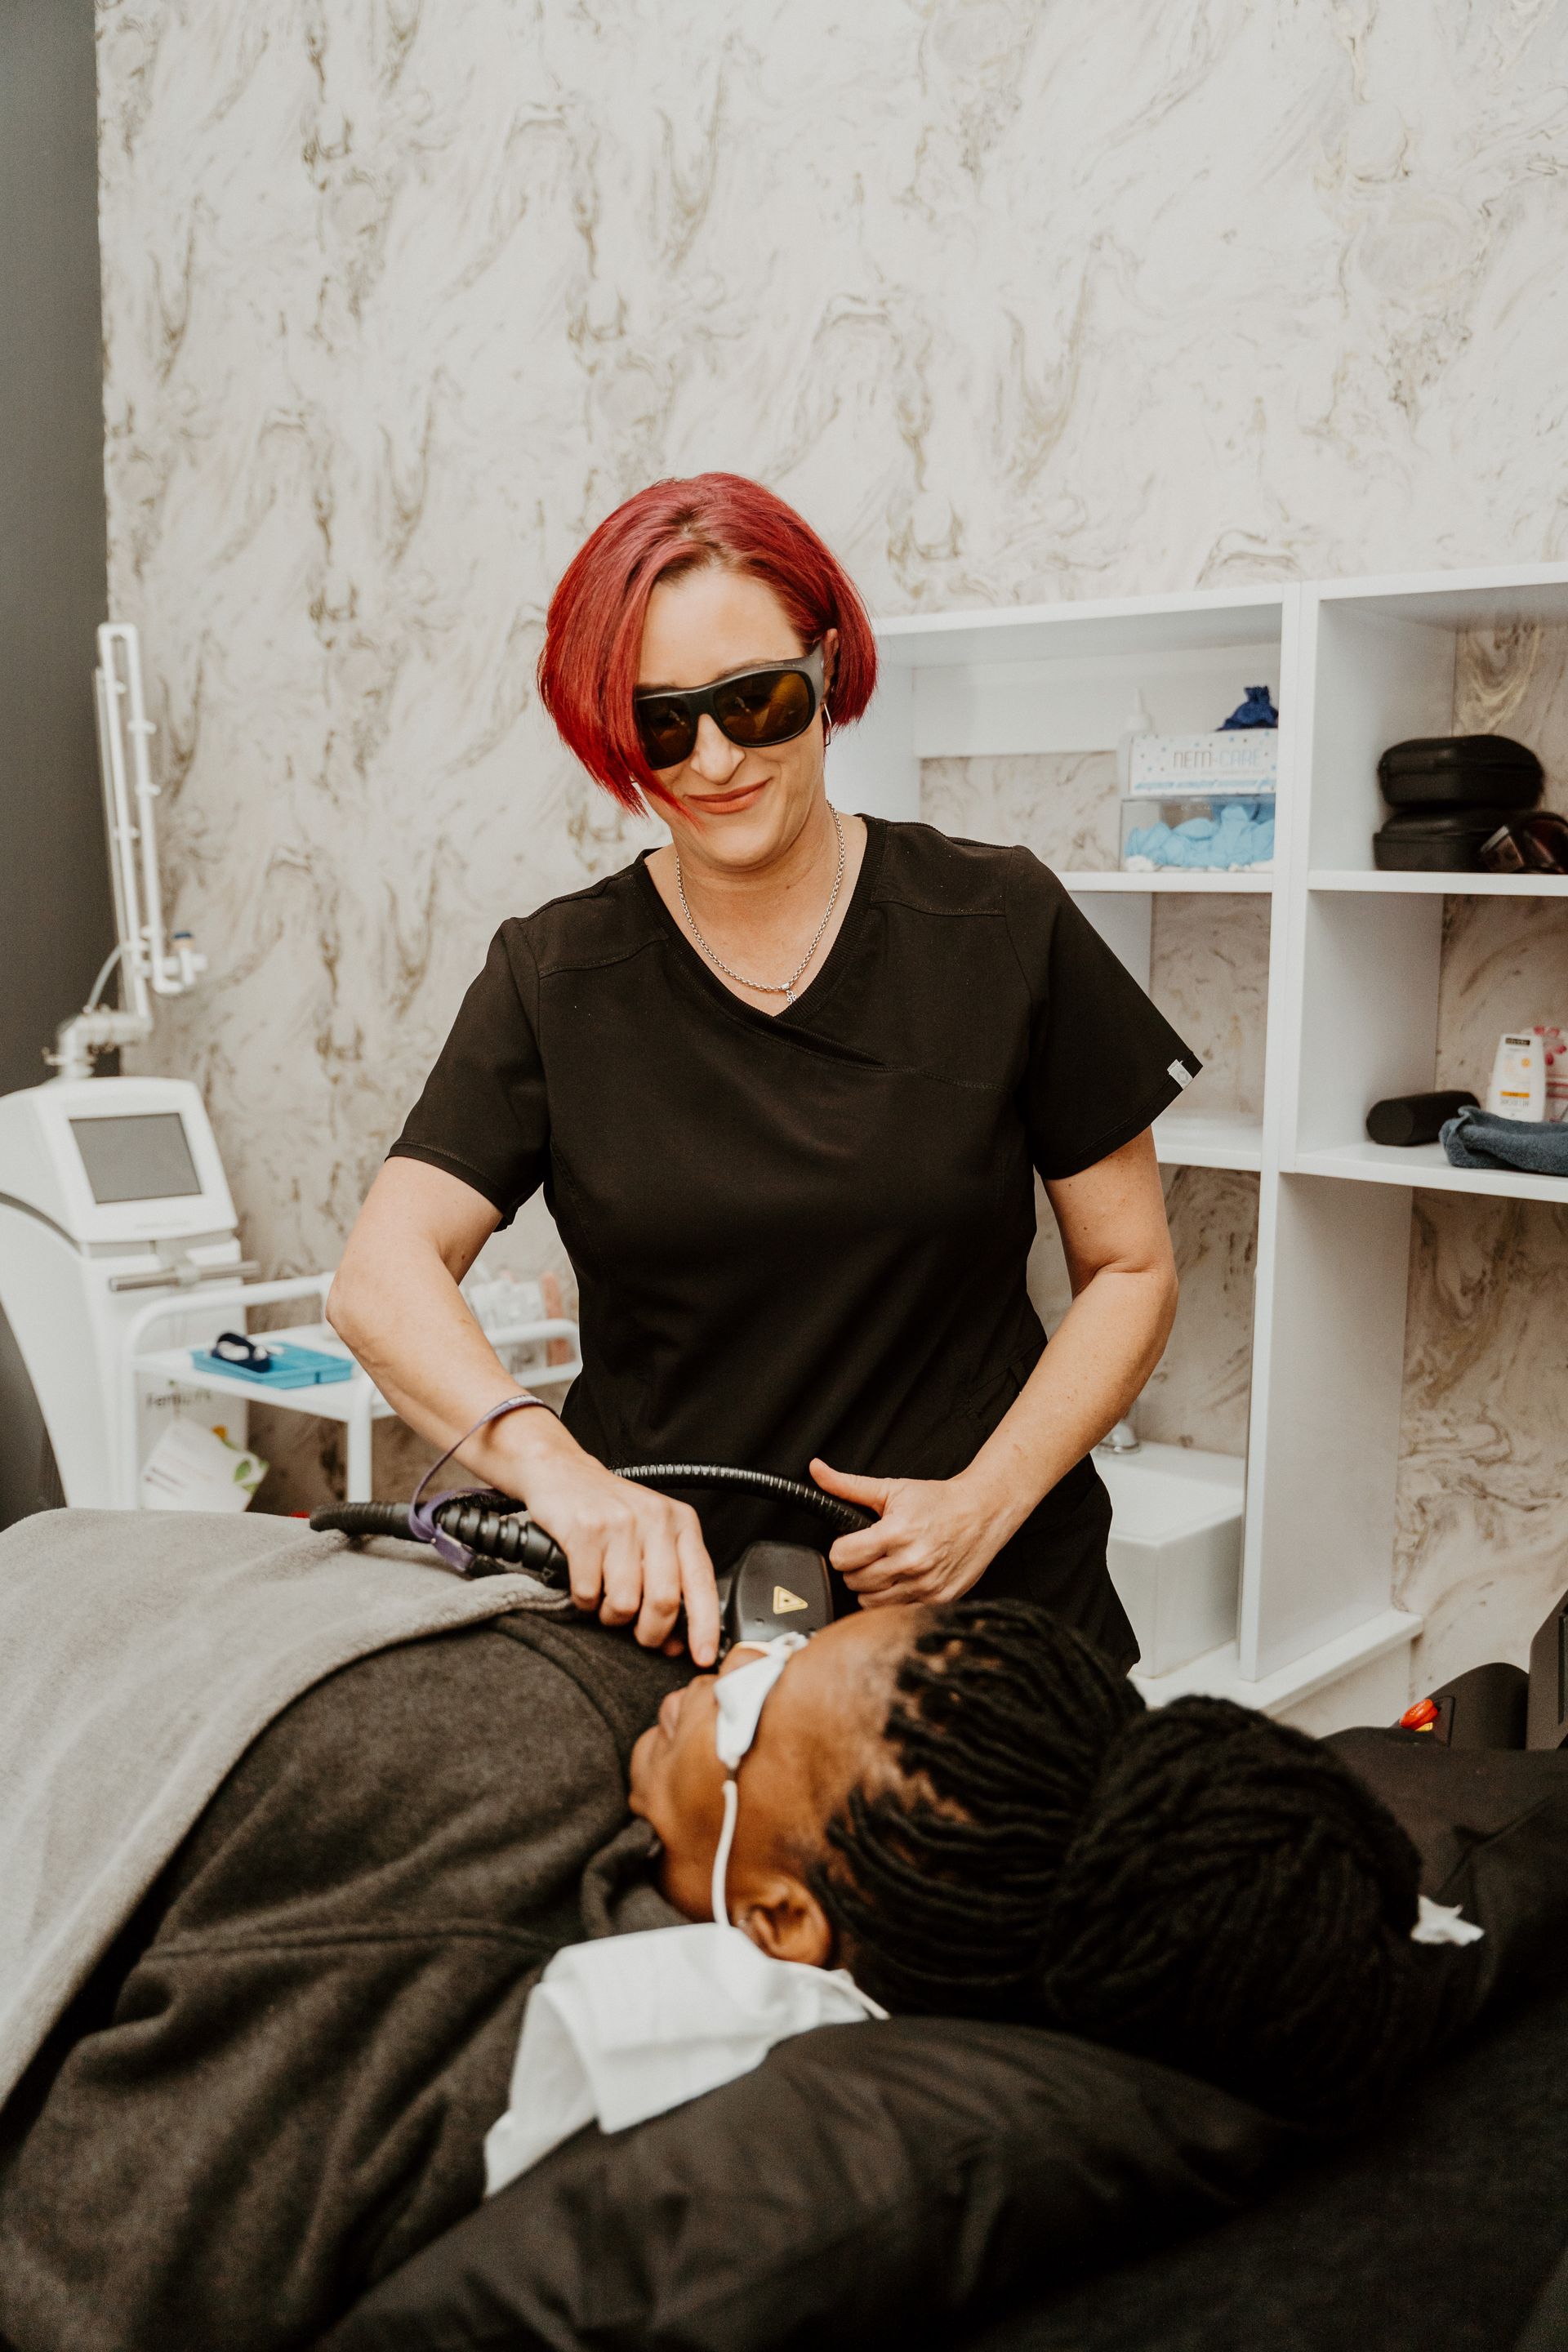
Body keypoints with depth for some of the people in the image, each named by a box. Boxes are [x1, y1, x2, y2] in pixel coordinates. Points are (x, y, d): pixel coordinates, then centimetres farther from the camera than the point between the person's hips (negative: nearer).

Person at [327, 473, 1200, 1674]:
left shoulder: (1003, 926, 1)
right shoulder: (553, 977, 3)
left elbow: (1131, 1269, 4)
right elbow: (383, 1272, -8)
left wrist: (985, 1502, -10)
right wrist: (550, 1461, -27)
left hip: (991, 1605, -1)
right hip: (657, 1609, 2)